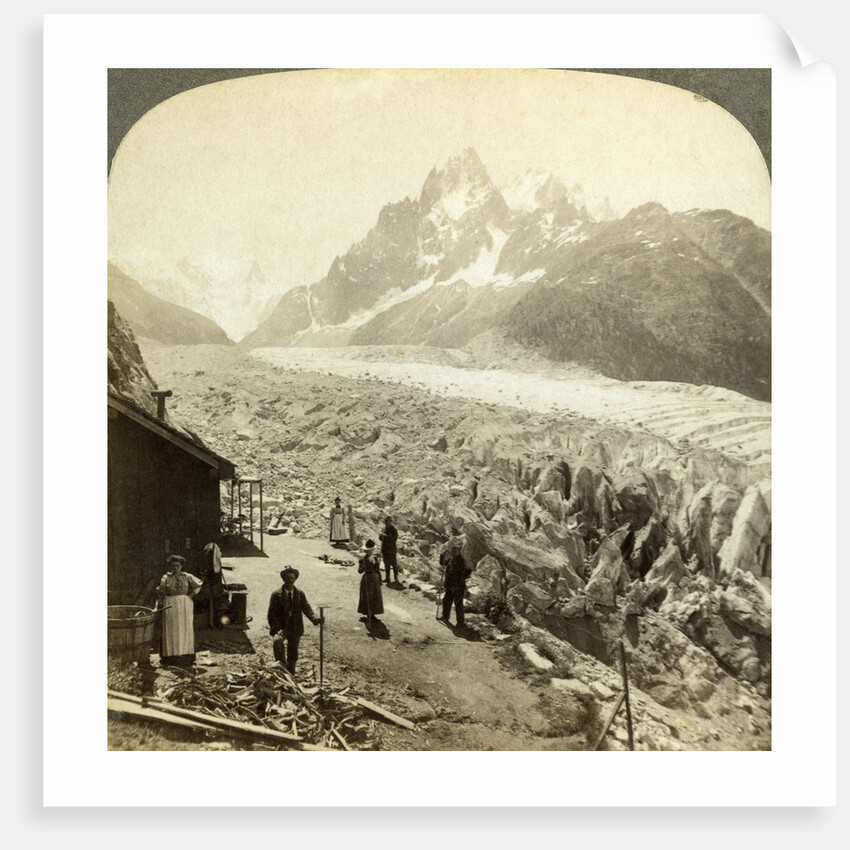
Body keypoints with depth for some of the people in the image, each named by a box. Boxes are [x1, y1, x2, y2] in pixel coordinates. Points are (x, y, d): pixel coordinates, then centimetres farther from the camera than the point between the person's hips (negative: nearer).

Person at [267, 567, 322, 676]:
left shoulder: (300, 594, 4)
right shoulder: (276, 594, -6)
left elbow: (306, 608, -5)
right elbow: (272, 614, -9)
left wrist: (314, 618, -25)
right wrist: (277, 629, -22)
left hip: (295, 628, 3)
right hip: (281, 627, -3)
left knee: (293, 655, 10)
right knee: (277, 640, -35)